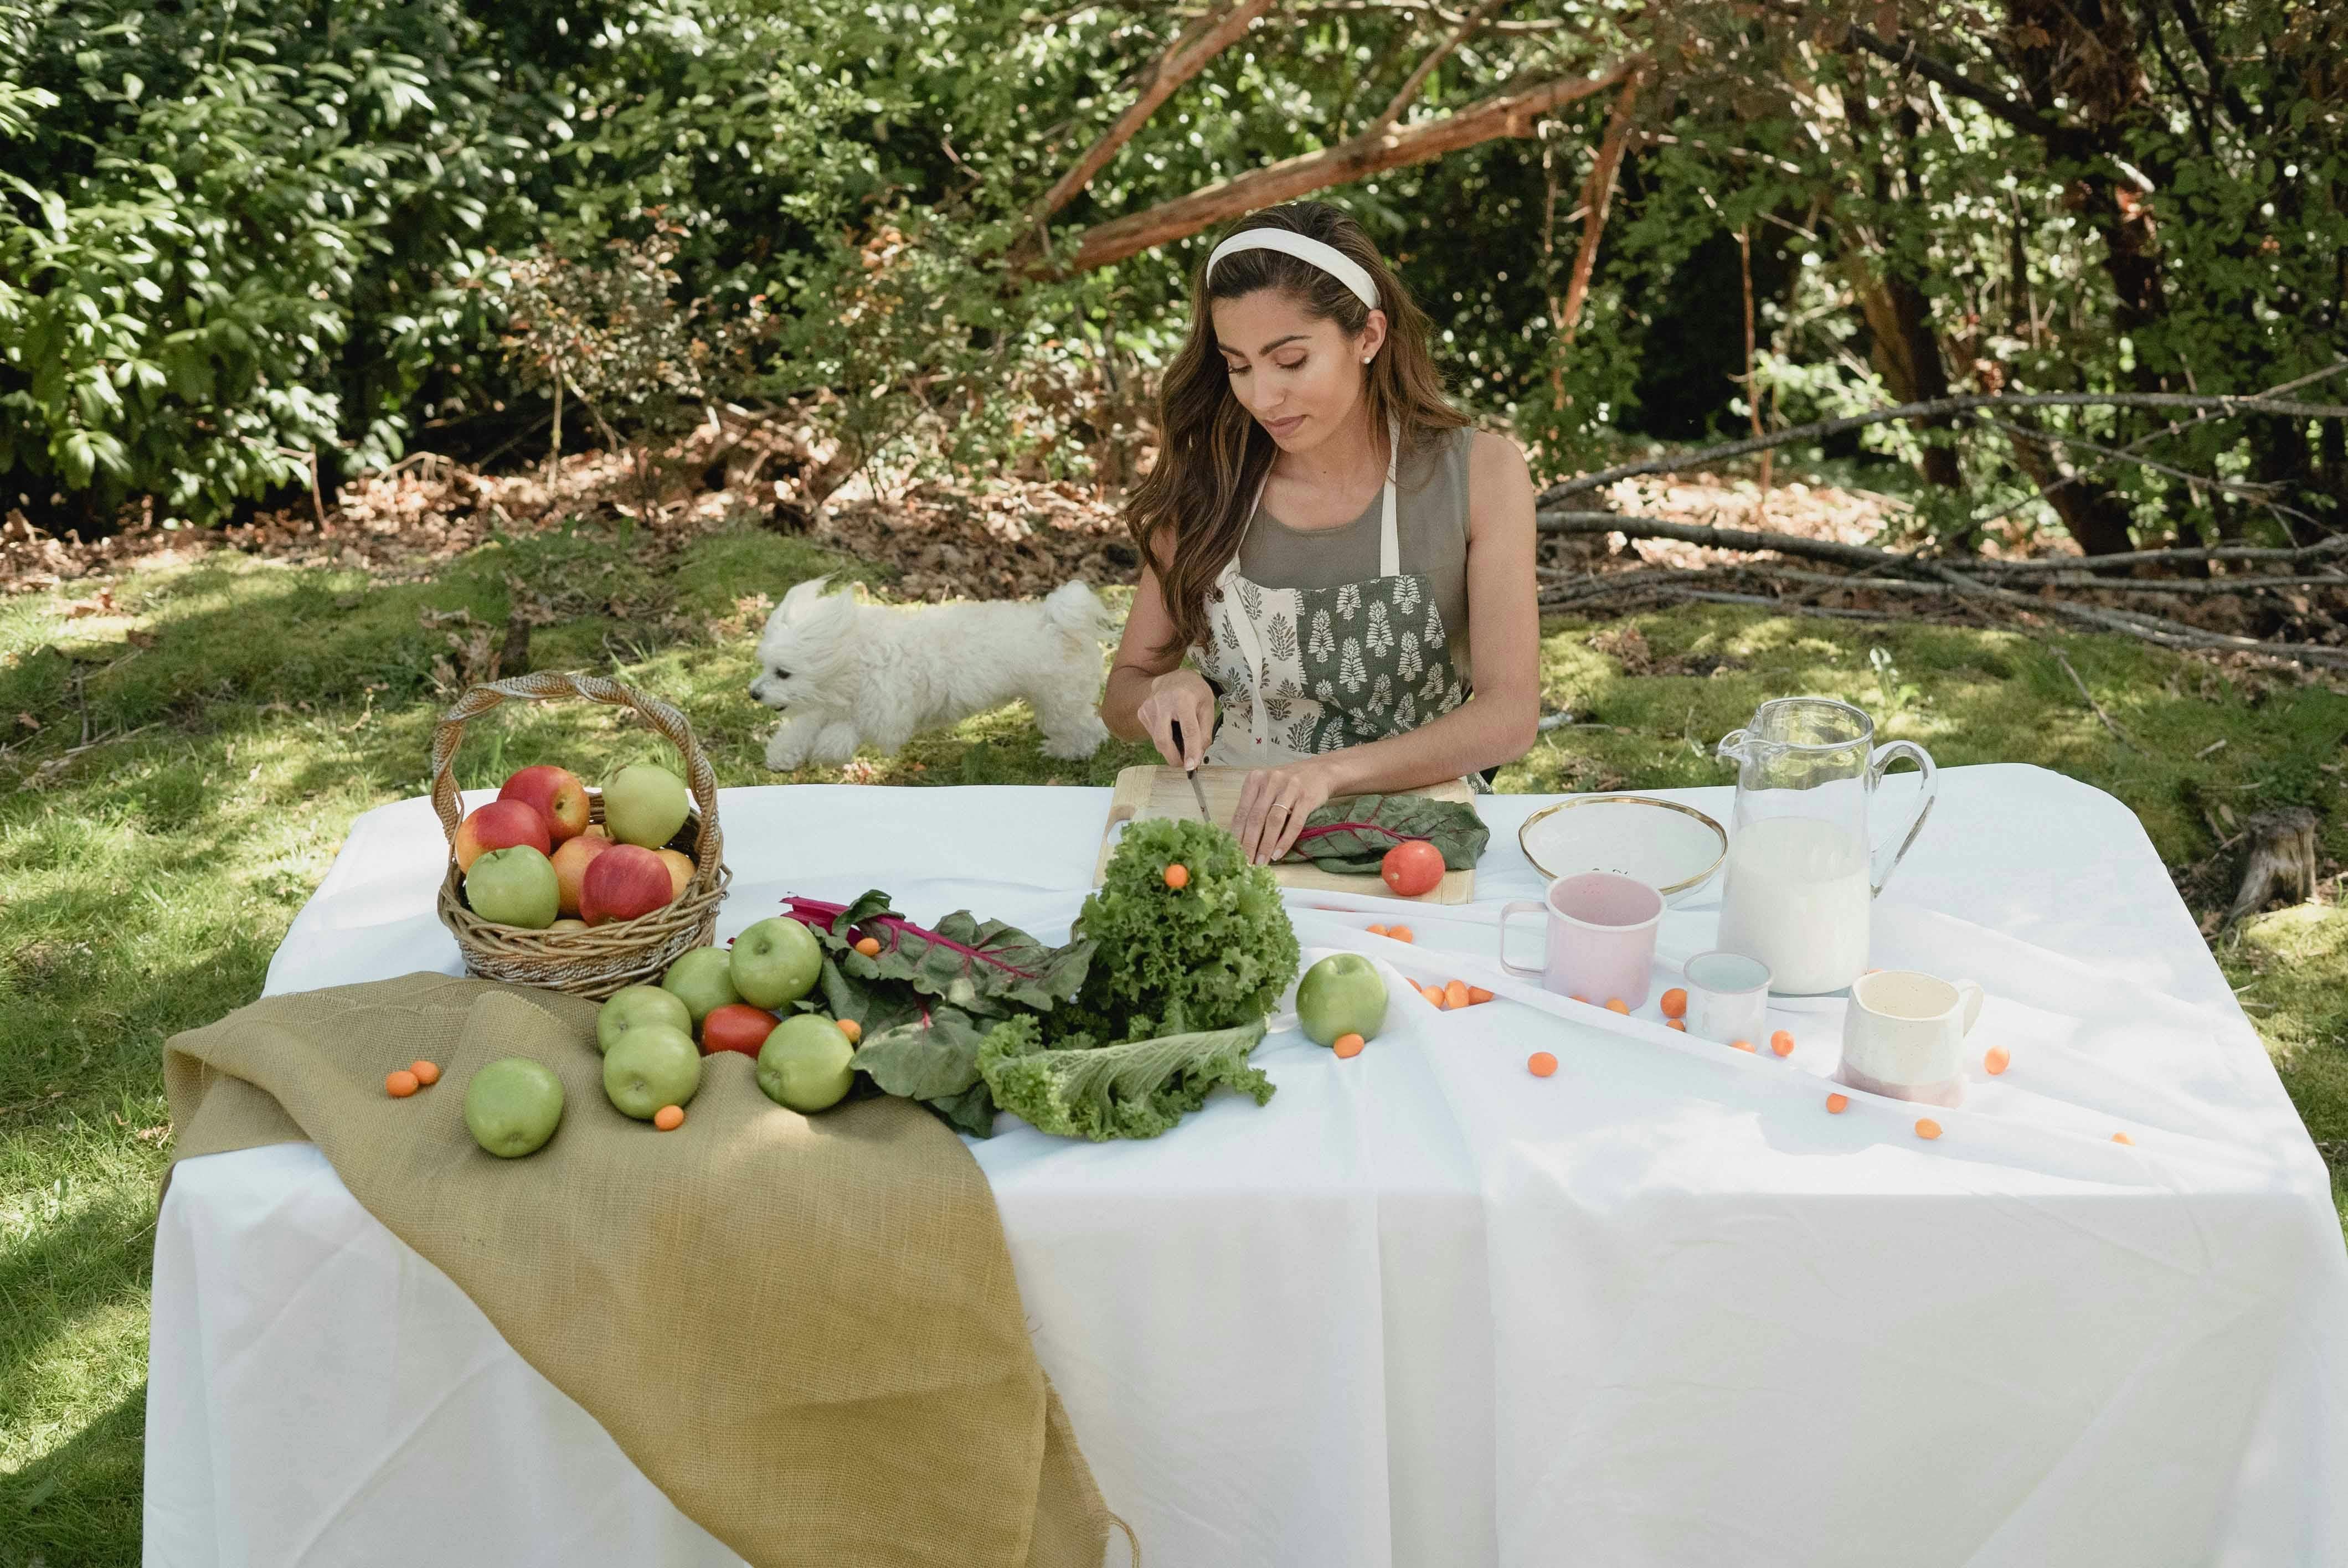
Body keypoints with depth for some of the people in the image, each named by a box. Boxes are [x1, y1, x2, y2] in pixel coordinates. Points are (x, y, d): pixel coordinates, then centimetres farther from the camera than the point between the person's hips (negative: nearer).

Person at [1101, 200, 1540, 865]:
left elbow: (1508, 717, -11)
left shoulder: (1480, 474, -4)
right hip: (1233, 822, 2)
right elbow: (1120, 700, 11)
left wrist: (1330, 771, -27)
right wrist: (1164, 692, -14)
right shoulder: (1208, 486, 2)